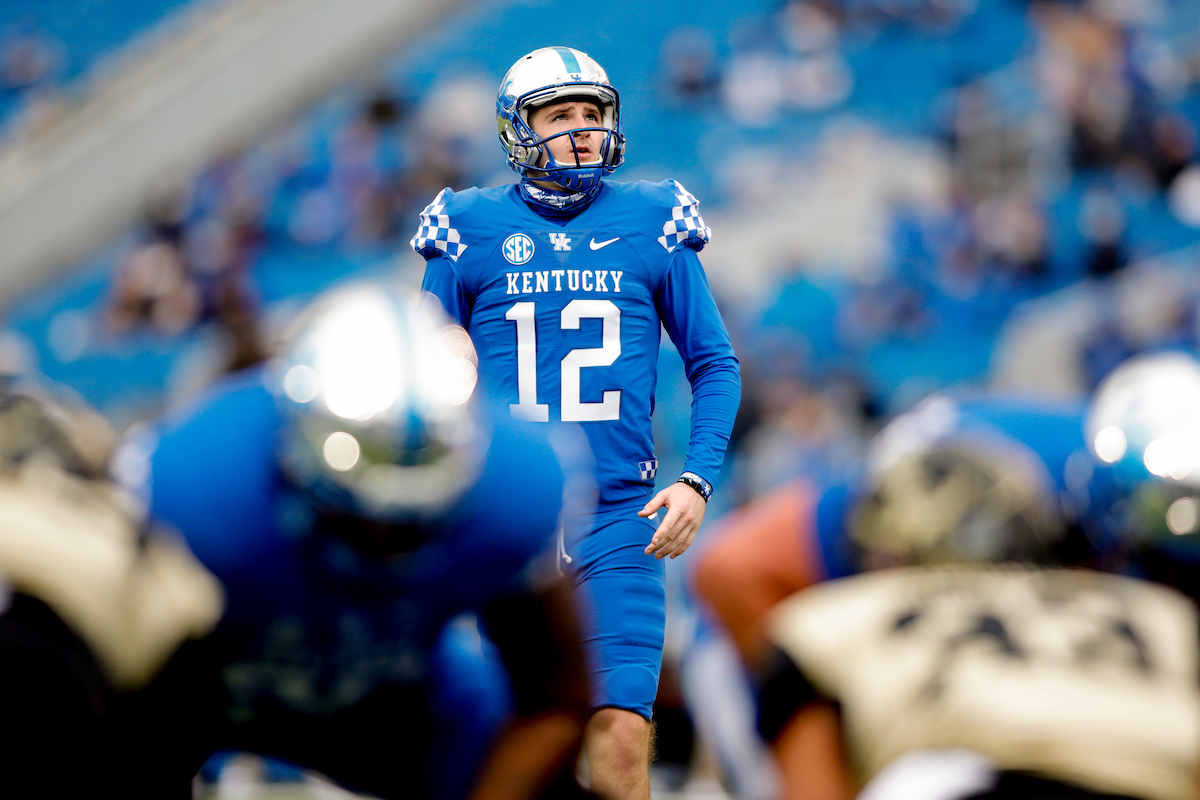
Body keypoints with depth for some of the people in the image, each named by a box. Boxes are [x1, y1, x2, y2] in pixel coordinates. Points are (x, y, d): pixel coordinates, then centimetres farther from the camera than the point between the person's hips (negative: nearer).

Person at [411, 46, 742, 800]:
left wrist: (697, 479, -3)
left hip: (620, 520, 0)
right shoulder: (471, 231, 4)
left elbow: (715, 365, 10)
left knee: (621, 737, -11)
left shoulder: (651, 225, 5)